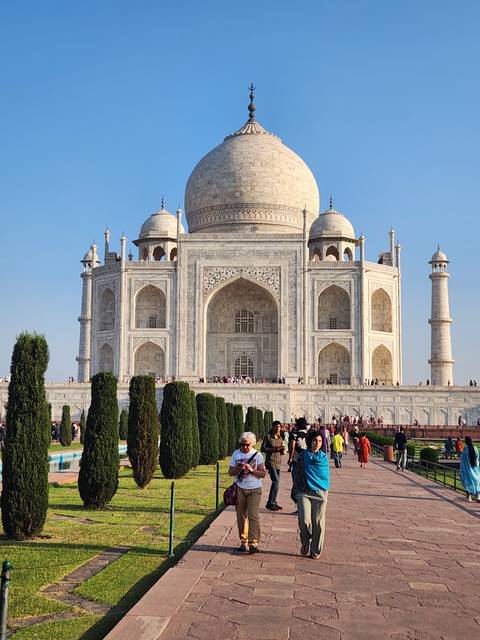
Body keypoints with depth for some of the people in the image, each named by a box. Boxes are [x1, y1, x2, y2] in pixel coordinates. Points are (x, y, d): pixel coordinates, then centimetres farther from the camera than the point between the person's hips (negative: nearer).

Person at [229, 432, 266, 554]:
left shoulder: (257, 455, -1)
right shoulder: (236, 454, 5)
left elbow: (263, 474, -3)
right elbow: (230, 472, 6)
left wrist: (251, 470, -18)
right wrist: (238, 468, -14)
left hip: (254, 490, -3)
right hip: (240, 489, 3)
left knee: (253, 516, -12)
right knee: (241, 516, 7)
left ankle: (253, 543, -12)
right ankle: (243, 542, 18)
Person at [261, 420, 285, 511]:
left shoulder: (280, 438, 14)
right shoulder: (268, 437, -3)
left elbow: (282, 453, 17)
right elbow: (263, 448, -5)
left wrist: (283, 448, -6)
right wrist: (273, 449, -17)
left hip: (278, 463, 6)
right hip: (270, 462, -6)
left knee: (276, 482, 6)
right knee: (276, 481, -17)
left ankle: (273, 503, 15)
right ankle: (270, 503, -12)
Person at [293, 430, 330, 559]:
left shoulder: (324, 457, 8)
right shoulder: (302, 456, 5)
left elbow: (326, 476, 14)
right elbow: (297, 474, 11)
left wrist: (326, 491, 8)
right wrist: (297, 491, 8)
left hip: (320, 493, 1)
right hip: (304, 492, -1)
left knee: (318, 523, 1)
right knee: (304, 520, -13)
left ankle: (315, 551, 15)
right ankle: (305, 543, 14)